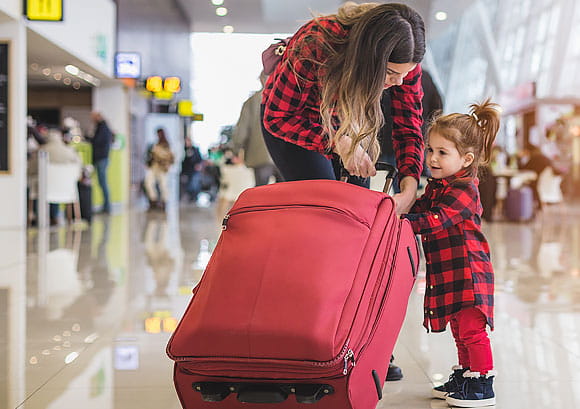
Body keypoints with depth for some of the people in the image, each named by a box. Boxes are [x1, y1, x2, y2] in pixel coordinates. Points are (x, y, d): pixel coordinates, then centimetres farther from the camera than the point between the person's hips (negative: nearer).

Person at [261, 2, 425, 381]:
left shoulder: (403, 61, -26)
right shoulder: (314, 47, -39)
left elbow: (409, 127, -16)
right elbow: (277, 117, -25)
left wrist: (409, 187, -30)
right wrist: (338, 143, -32)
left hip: (348, 126, 5)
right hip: (291, 124, -4)